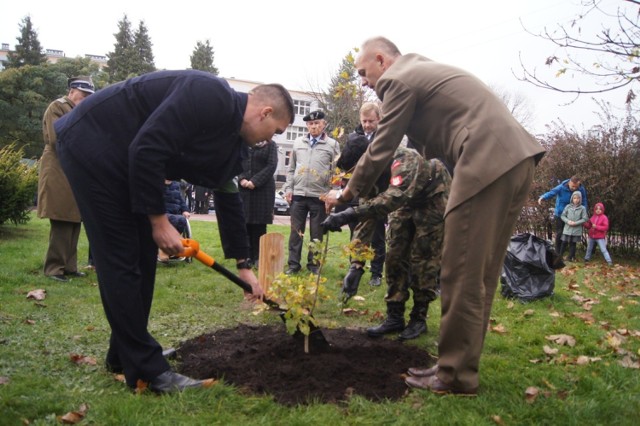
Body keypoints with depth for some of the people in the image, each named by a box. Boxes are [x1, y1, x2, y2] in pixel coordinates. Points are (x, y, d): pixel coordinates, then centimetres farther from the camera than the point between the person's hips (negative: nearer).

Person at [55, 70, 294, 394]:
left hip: (126, 161, 10)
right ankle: (147, 369, 0)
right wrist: (159, 220, -20)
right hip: (92, 144, -10)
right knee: (122, 261, -8)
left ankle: (125, 355, 23)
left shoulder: (233, 142, 6)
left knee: (142, 258, 10)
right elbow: (146, 149, -29)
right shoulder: (212, 98, -23)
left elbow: (228, 199, 14)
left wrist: (243, 265, 15)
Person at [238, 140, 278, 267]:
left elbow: (272, 166, -6)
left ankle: (258, 257, 5)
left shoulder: (271, 145, 4)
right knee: (245, 223, 2)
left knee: (260, 224, -1)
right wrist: (242, 179, -9)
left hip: (263, 188, -3)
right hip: (244, 188, 3)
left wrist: (255, 181, -15)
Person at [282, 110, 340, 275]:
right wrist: (288, 188, 5)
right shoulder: (298, 143, 12)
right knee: (296, 231, 6)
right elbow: (291, 168, 14)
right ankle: (293, 264, 15)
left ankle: (313, 264, 16)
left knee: (317, 233, 6)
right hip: (298, 194, 2)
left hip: (320, 196, -2)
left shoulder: (332, 145, 3)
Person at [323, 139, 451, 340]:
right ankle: (394, 317, 7)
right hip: (407, 203, 7)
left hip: (432, 200, -6)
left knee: (422, 260, -7)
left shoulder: (405, 160, -39)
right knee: (395, 257, 0)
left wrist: (350, 214, -63)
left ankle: (419, 319, 6)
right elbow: (369, 208, -6)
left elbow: (396, 196, -55)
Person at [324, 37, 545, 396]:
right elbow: (432, 147, 29)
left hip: (487, 164, -10)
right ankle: (462, 363, 20)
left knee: (462, 275, -4)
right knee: (480, 274, 12)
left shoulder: (398, 79, -1)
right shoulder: (425, 70, 28)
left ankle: (456, 376, 4)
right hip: (518, 159, 10)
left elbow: (381, 150, 1)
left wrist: (347, 194, 13)